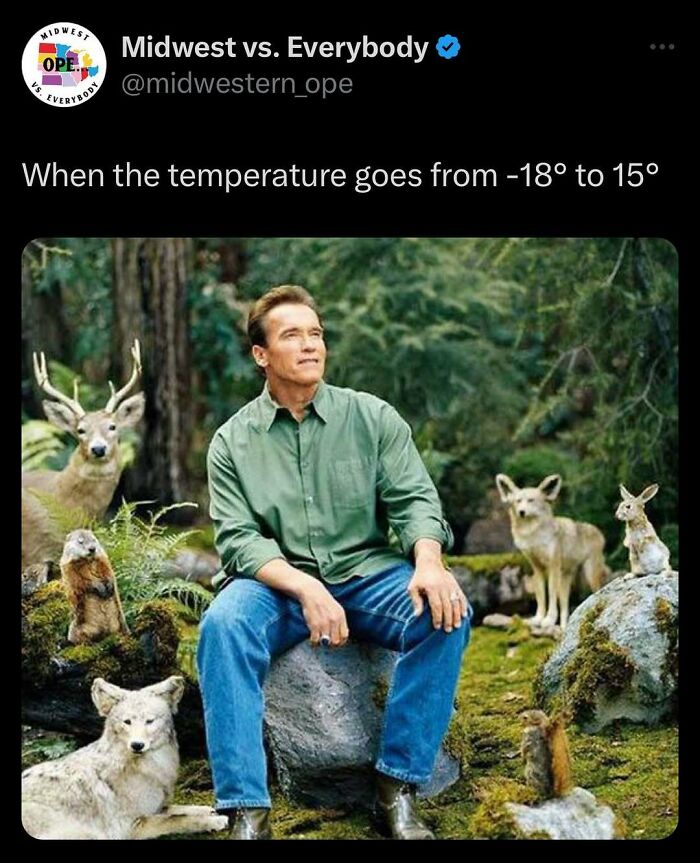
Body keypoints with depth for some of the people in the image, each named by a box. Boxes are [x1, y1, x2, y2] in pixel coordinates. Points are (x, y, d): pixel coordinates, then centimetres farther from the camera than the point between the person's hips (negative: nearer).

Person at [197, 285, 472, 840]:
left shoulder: (374, 417, 4)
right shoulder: (233, 441, 2)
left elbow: (415, 500, -3)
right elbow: (239, 539, -7)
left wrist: (428, 563, -26)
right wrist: (305, 587, -25)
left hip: (369, 576, 1)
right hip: (277, 584, -1)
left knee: (445, 613, -28)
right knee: (223, 624, -32)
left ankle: (399, 785, -17)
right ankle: (247, 810, -29)